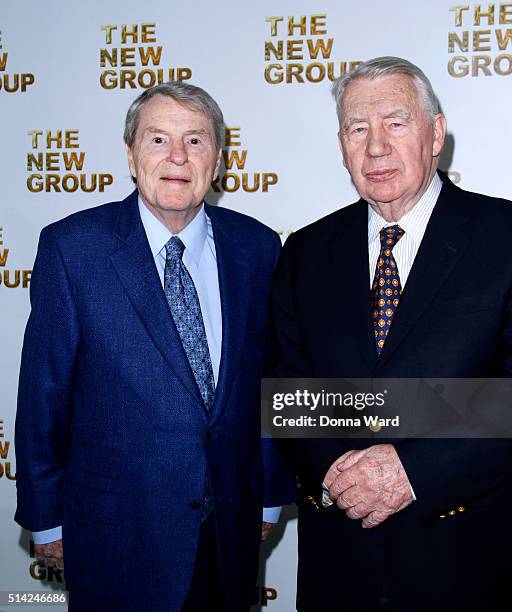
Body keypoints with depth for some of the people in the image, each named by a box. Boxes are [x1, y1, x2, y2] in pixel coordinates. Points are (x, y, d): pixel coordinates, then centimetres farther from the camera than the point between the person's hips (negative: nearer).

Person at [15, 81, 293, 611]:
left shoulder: (257, 246, -1)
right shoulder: (71, 246, -10)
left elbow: (270, 379, 5)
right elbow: (44, 393, -6)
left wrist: (269, 495, 10)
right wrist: (45, 518, -2)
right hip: (117, 530, -3)